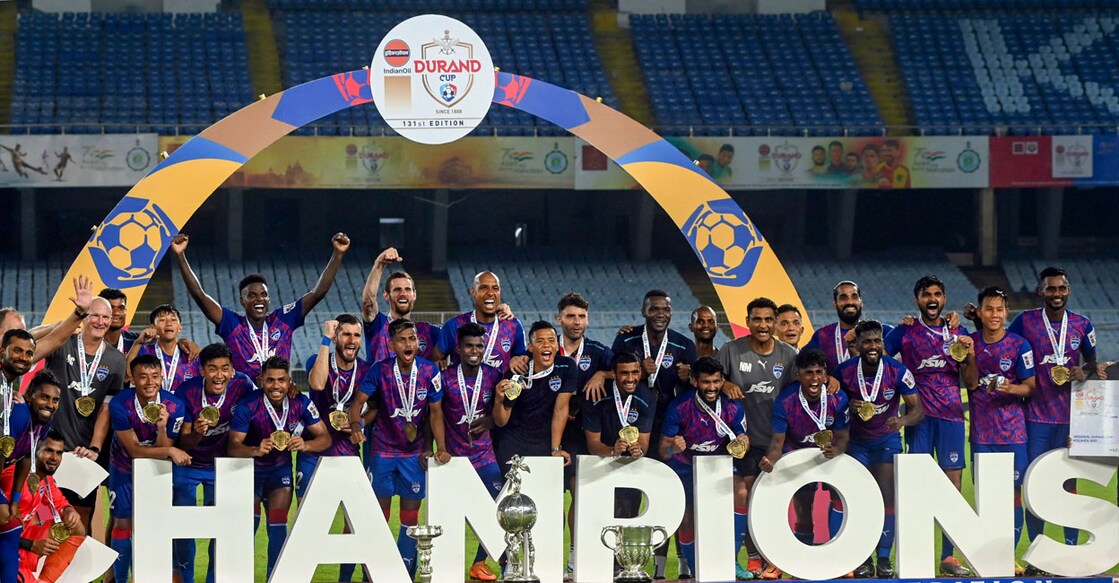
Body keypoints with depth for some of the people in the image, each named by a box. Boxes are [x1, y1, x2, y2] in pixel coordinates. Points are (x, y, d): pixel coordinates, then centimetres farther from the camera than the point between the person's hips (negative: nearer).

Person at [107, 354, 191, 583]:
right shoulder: (120, 404, -27)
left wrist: (162, 427, -38)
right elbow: (134, 450, -25)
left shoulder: (174, 407, -22)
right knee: (123, 523, -1)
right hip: (124, 469, -1)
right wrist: (171, 451, -36)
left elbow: (163, 450, -19)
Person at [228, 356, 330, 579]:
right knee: (248, 524, -6)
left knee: (278, 525, -6)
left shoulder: (301, 403, -17)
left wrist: (305, 445, -36)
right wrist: (256, 450, -46)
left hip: (280, 468, 2)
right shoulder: (248, 405, -25)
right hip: (250, 468, -2)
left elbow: (325, 437, -15)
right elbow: (233, 445, -25)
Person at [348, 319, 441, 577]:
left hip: (414, 452, 1)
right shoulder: (380, 370, -11)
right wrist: (356, 424, -30)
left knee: (410, 515, 6)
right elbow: (358, 401, -10)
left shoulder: (429, 371, -8)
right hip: (383, 449, -1)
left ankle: (406, 571, 15)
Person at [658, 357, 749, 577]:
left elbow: (737, 448, -8)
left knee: (740, 493, -25)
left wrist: (742, 444, -32)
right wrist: (672, 448, -42)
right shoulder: (679, 407, -21)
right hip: (684, 466, -1)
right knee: (688, 521, -9)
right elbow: (662, 450, -18)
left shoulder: (733, 408, -15)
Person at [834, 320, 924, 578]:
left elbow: (917, 408, -17)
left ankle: (884, 559, -3)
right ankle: (864, 559, 3)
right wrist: (849, 408, -24)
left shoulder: (897, 371, -17)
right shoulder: (845, 372, -14)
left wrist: (902, 420, -39)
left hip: (887, 438, -1)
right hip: (856, 440, 1)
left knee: (887, 498, -8)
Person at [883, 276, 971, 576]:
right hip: (919, 416, -2)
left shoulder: (958, 332, 12)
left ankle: (948, 557, 6)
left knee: (953, 487, 1)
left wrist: (966, 352, -7)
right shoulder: (905, 332, 5)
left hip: (951, 415, 2)